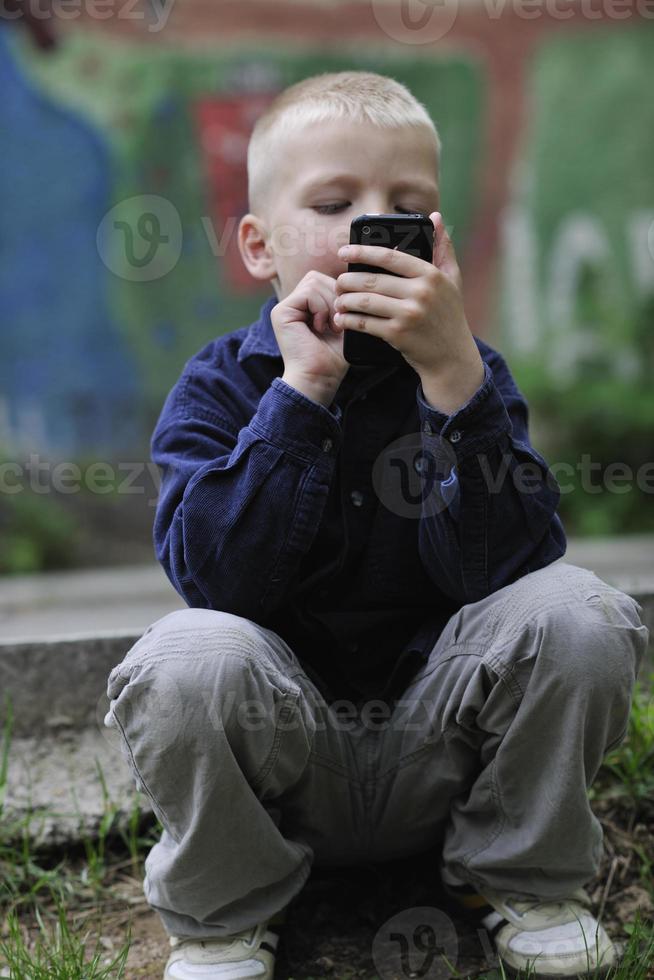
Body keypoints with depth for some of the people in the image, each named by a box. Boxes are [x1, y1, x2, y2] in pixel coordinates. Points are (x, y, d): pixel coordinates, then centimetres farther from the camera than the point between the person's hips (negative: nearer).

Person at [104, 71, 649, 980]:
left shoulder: (471, 373, -3)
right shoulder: (218, 387, -6)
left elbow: (502, 568, -20)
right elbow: (217, 579, -23)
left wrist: (453, 371, -31)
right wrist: (302, 391, -27)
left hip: (439, 740, 2)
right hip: (285, 753, -1)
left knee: (574, 615, -24)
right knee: (185, 659, -32)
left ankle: (522, 877, 4)